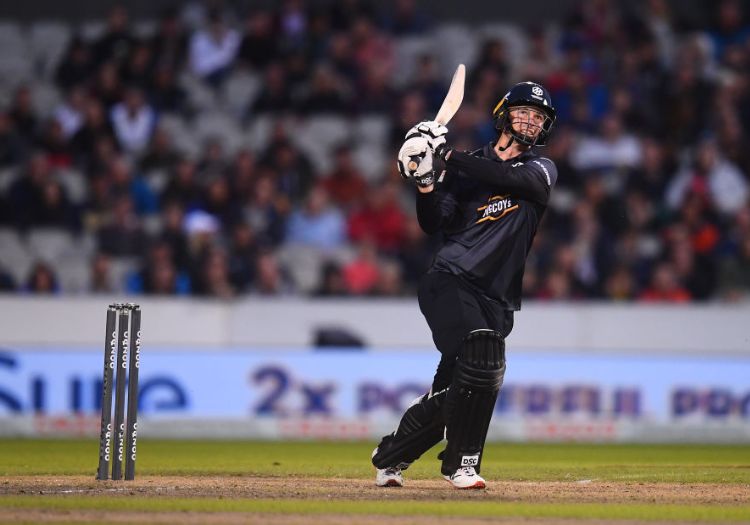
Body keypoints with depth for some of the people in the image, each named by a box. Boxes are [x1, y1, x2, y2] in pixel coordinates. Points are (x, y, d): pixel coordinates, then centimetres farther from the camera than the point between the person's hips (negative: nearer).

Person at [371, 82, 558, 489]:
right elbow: (433, 223, 1)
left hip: (496, 298, 3)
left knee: (452, 391, 2)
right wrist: (426, 180, -15)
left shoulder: (540, 170, 11)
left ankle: (390, 457, 24)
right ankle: (461, 463, -15)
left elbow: (507, 176, -11)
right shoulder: (465, 168, 9)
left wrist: (447, 157, -14)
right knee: (482, 361, -26)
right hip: (452, 280, -3)